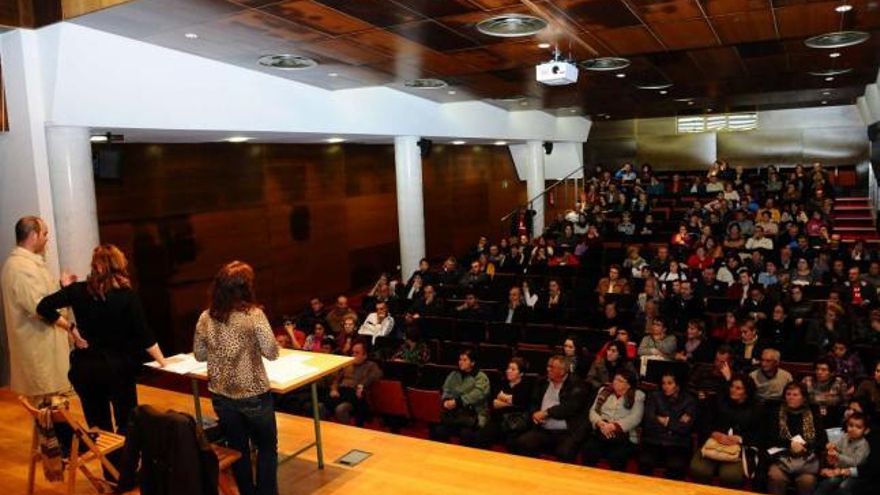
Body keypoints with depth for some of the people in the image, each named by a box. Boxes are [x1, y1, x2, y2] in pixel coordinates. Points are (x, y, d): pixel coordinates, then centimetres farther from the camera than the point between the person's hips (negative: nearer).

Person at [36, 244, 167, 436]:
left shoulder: (79, 290, -3)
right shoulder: (127, 295, -10)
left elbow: (44, 307, -7)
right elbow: (144, 334, -11)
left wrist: (70, 326, -1)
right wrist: (163, 362, -4)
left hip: (85, 367, 3)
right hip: (118, 367, -3)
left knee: (97, 426, 14)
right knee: (126, 423, 7)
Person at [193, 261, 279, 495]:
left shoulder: (206, 317, -4)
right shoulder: (253, 314, -17)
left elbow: (199, 354, 7)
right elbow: (272, 353, -13)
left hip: (221, 396, 4)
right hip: (254, 395, -4)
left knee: (238, 448, 18)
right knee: (267, 446, 15)